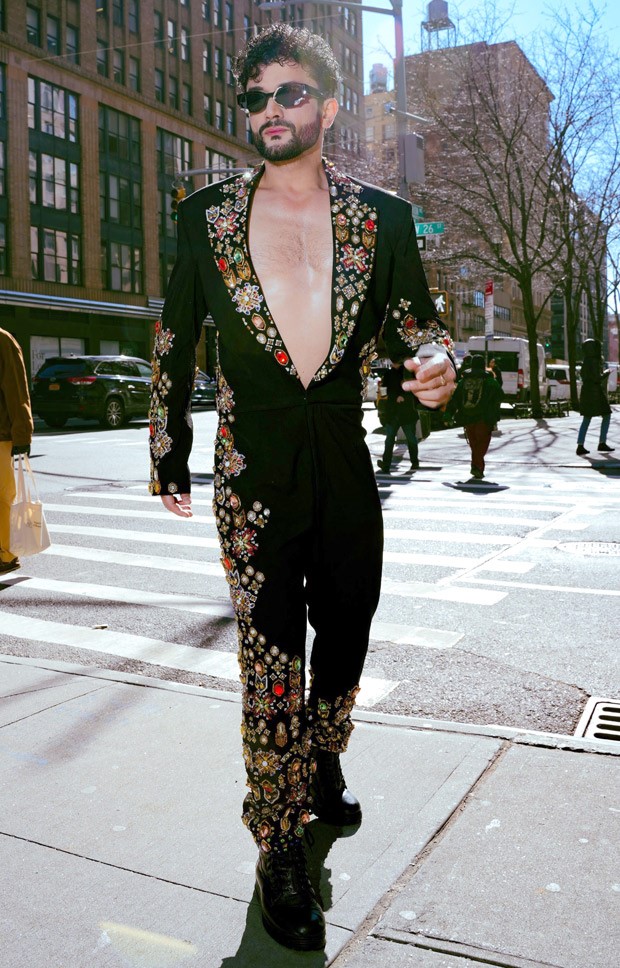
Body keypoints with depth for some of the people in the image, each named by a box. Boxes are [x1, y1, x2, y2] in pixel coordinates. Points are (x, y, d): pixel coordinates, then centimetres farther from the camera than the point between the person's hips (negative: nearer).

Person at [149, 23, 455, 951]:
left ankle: (324, 767, 46)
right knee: (271, 672, -2)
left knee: (345, 643, 17)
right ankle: (279, 851, 16)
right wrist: (168, 457, 10)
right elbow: (174, 342, 9)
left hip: (347, 468, 3)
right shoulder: (206, 217, 3)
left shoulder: (380, 217, 4)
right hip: (254, 477, -2)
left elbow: (414, 317, 10)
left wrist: (435, 362, -15)